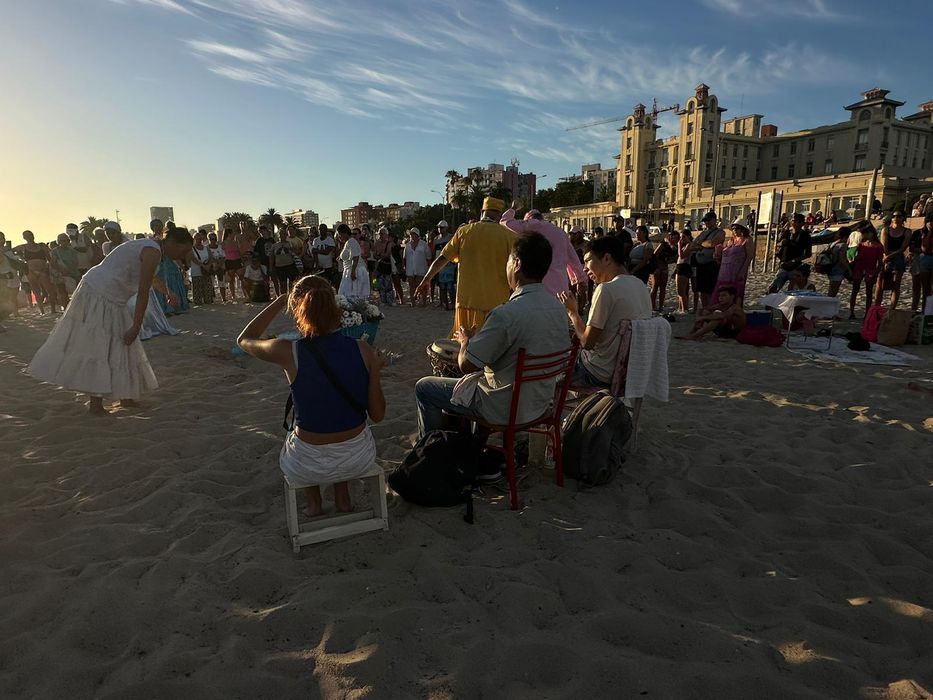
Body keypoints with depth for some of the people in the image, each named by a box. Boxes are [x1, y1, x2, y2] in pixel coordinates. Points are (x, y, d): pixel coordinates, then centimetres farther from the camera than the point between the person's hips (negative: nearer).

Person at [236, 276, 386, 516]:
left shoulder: (290, 352, -18)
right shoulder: (363, 350, -14)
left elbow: (244, 339, 5)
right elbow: (377, 415, -6)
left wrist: (280, 301, 8)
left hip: (308, 467, -1)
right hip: (359, 459, 2)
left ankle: (313, 503, 36)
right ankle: (343, 498, 40)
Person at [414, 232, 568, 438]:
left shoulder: (506, 314, -29)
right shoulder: (557, 306, -3)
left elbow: (466, 365, -22)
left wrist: (466, 340, 0)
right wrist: (477, 337, 14)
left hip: (507, 411, -8)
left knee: (424, 388, 8)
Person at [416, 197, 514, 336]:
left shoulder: (464, 231, 4)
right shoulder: (509, 235, -3)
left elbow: (442, 258, 10)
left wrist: (427, 280, 23)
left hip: (467, 302, 3)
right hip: (497, 304, -2)